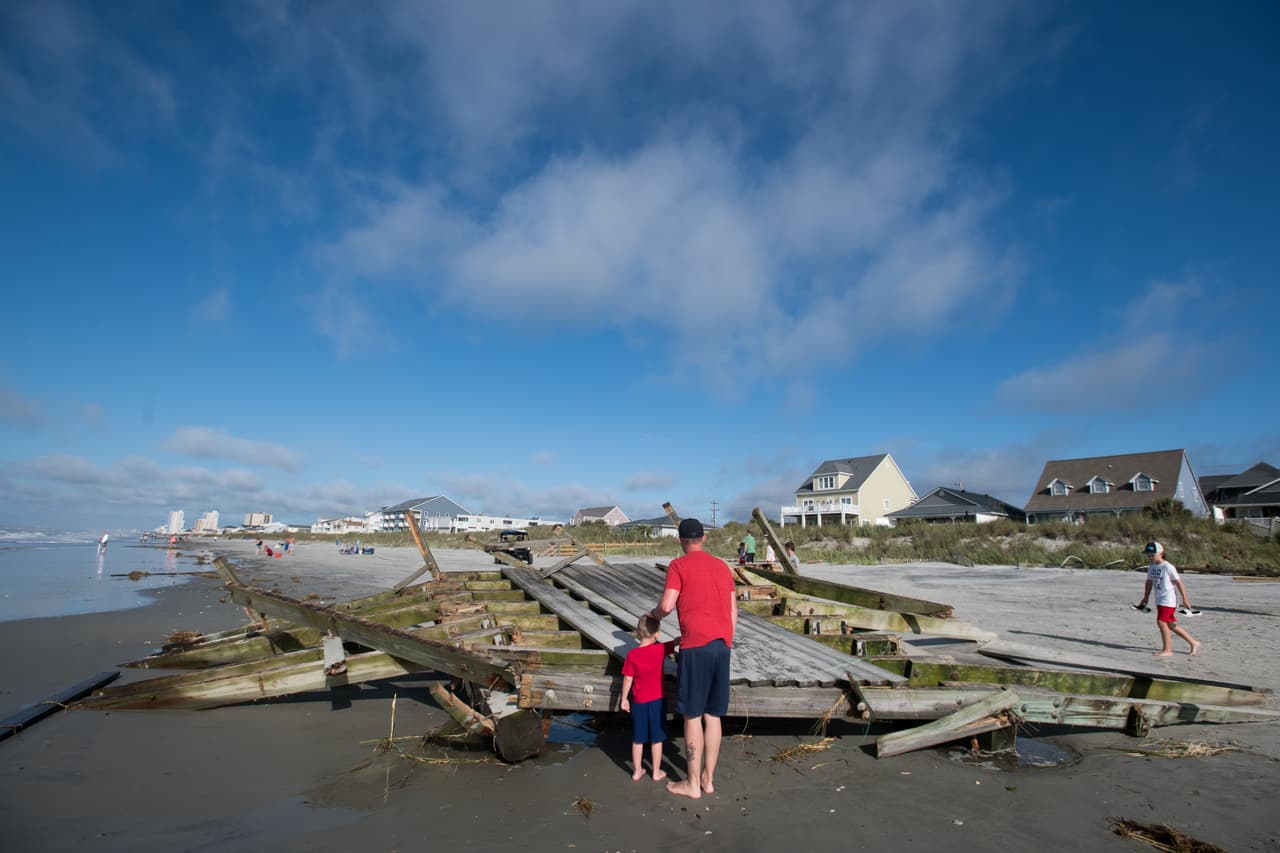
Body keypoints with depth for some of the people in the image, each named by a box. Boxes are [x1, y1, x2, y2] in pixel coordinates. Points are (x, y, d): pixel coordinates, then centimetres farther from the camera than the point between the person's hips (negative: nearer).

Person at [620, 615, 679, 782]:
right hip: (656, 701, -1)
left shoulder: (632, 655, -12)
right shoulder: (660, 649, -13)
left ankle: (637, 771, 24)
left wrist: (624, 699, 3)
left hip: (638, 702, 1)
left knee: (638, 739, 14)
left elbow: (627, 679, -8)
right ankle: (657, 772, 21)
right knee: (656, 739, 12)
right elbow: (677, 641, -1)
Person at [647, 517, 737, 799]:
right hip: (722, 645, 6)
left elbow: (666, 606, -13)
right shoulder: (722, 566, 14)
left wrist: (653, 614, 9)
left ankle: (693, 784, 12)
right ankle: (708, 778, 23)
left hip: (696, 646, -6)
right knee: (713, 716, 14)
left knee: (692, 716, 4)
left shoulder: (679, 565, -4)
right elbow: (733, 610, 14)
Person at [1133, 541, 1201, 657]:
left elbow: (1179, 583, -12)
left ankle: (1167, 650, -1)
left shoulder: (1168, 567, -13)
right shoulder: (1151, 567, 10)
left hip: (1168, 599, -8)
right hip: (1159, 600, 8)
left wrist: (1185, 600, -13)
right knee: (1170, 624, 14)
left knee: (1161, 622, -11)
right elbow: (1149, 583, 18)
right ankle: (1194, 643, 29)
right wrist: (1145, 599, 20)